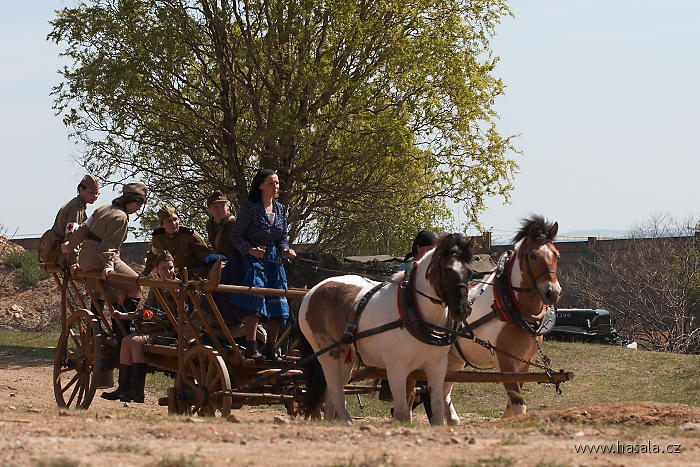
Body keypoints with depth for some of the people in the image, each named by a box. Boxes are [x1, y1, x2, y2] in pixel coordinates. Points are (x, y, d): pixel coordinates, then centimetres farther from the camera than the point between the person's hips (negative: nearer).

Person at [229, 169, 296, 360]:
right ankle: (251, 346, -25)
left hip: (273, 260, 6)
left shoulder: (280, 210, 11)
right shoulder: (250, 208, -7)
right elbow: (235, 234, -5)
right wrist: (250, 249, -20)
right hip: (253, 258, -6)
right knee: (254, 296, -23)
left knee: (278, 305, 3)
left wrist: (285, 250, -3)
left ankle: (271, 347, 16)